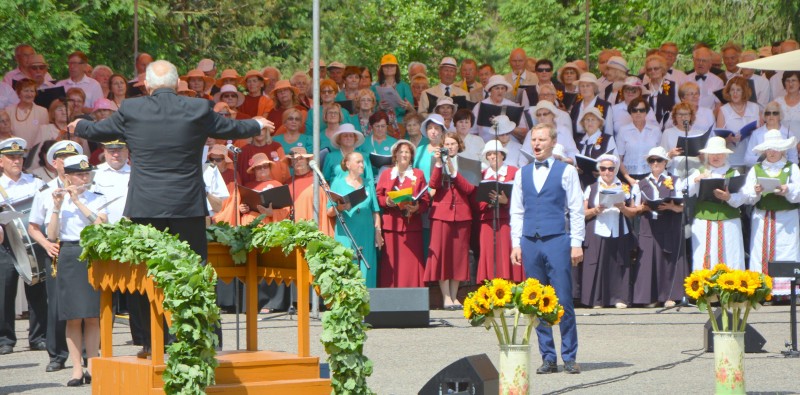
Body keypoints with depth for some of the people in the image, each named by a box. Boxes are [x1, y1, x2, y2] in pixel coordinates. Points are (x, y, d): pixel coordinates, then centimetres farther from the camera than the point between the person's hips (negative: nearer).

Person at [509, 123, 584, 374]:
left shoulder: (566, 171, 3)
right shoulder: (522, 174, 13)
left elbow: (576, 210, 2)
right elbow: (516, 212, 16)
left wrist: (576, 243, -4)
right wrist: (516, 244, 8)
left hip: (557, 241, -4)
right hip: (530, 243, 4)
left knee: (564, 301, -5)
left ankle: (569, 357, 2)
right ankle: (548, 358, 9)